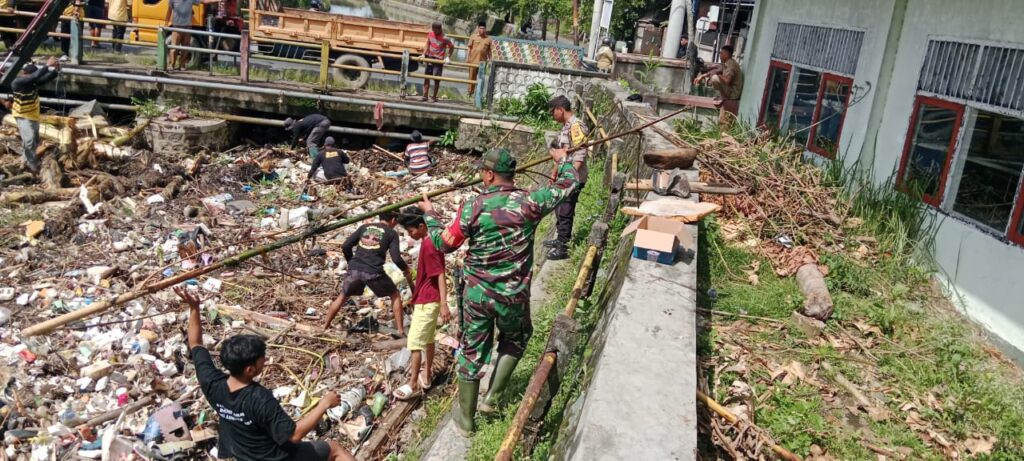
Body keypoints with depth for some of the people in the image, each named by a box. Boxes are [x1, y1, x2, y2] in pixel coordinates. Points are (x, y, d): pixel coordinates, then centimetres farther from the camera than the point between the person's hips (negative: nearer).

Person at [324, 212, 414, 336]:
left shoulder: (364, 227, 17)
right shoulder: (391, 233, 6)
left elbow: (345, 246, 10)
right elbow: (396, 258, -3)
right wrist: (406, 269, 15)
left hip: (354, 270, 3)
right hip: (374, 272, -3)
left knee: (342, 297, 26)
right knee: (395, 295, 17)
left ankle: (325, 326, 31)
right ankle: (400, 330, 13)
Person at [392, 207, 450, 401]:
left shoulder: (427, 245, -21)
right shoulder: (431, 241, 9)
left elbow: (440, 275, -25)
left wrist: (444, 304, -30)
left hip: (426, 301, -10)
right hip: (429, 299, 10)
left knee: (414, 342, -6)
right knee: (428, 339, 19)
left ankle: (413, 385, -2)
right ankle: (426, 375, 30)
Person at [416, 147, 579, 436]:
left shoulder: (473, 207, -13)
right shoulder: (529, 203, -12)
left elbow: (444, 243, -2)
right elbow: (570, 184, 1)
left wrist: (429, 214, 14)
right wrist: (562, 160, 21)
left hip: (477, 293, 0)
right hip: (513, 296, 0)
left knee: (472, 353, 15)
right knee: (515, 340, 30)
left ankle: (466, 419, 28)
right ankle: (493, 398, 25)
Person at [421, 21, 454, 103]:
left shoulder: (444, 38, -16)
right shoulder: (430, 34, 0)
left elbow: (452, 47, -5)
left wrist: (448, 57, -9)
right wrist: (424, 54, 5)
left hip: (439, 60, -5)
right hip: (430, 58, 5)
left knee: (436, 78, -3)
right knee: (426, 77, 6)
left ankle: (434, 97, 7)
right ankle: (425, 95, 13)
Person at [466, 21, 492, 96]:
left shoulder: (488, 39, 4)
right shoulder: (473, 37, 2)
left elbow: (489, 51, 9)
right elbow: (469, 48, 4)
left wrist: (490, 61, 6)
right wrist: (468, 59, -2)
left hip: (483, 62, 1)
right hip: (473, 61, 0)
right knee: (472, 77, 5)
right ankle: (470, 92, 14)